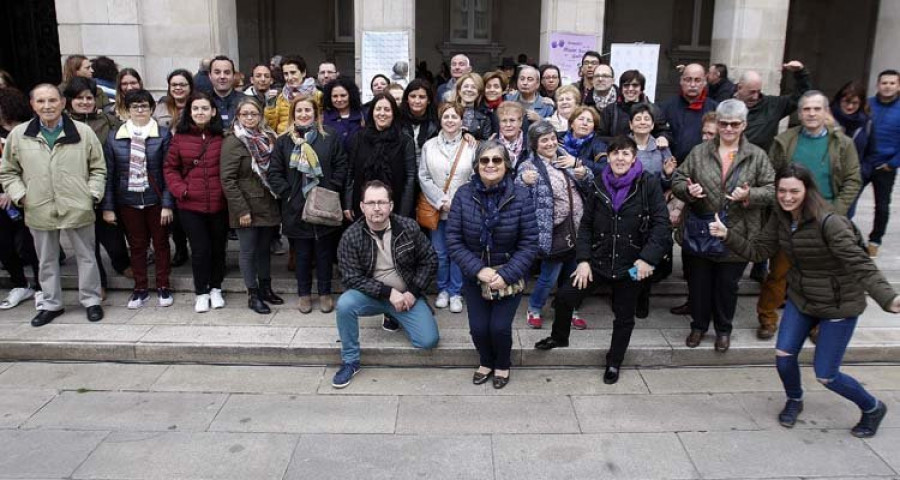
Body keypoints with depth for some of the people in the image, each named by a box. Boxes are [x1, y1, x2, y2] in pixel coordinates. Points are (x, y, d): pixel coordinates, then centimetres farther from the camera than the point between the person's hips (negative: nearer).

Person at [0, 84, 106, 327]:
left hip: (77, 208, -2)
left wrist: (93, 194, -7)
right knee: (47, 260, 15)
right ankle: (51, 304, 29)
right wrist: (19, 195, -2)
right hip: (39, 210, 2)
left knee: (86, 256, 9)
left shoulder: (83, 132, -2)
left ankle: (91, 300, 24)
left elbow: (98, 168, 3)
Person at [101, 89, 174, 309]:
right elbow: (109, 173, 1)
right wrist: (107, 207, -2)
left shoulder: (163, 135, -5)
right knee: (137, 245, 12)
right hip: (128, 201, 2)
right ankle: (141, 289, 24)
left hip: (155, 200, -2)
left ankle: (163, 287, 22)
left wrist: (167, 204, -11)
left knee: (161, 243, 9)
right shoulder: (114, 137, 0)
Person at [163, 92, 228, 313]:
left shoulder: (221, 137, -1)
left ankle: (215, 289, 32)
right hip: (190, 205, 0)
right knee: (200, 249, 1)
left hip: (219, 204, 1)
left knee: (218, 247, 13)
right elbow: (170, 168, 4)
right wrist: (180, 189, -8)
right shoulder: (180, 137, 1)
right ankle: (201, 293, 20)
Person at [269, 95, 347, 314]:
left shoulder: (330, 138, 1)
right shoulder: (284, 141, 5)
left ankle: (325, 293, 23)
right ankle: (304, 294, 25)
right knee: (302, 254, 10)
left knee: (324, 252, 8)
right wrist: (288, 194, -8)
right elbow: (275, 173, 2)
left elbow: (341, 167, -1)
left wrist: (330, 192, -10)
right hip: (296, 208, 1)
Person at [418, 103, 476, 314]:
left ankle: (455, 292, 19)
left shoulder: (471, 147, -1)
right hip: (436, 210, 1)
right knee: (440, 253, 9)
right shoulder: (429, 146, 3)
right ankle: (442, 290, 26)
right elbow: (423, 177, -1)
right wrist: (441, 202, -10)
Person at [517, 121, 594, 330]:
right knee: (549, 276, 3)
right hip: (554, 231, -6)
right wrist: (523, 181, -43)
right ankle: (533, 310, 27)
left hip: (576, 227, 6)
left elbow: (590, 183, 10)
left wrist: (582, 171, -12)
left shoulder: (565, 157, 7)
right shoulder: (529, 166, -10)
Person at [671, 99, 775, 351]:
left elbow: (772, 189, -1)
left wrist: (750, 195, -20)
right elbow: (677, 179, 5)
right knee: (698, 283, 12)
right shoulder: (699, 152, 3)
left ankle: (723, 329, 33)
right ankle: (698, 326, 33)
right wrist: (688, 190, -17)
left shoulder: (757, 156, 0)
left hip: (736, 236, -1)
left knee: (727, 285, 12)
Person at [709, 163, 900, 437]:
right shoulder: (781, 219, -6)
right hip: (800, 299, 6)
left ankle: (873, 409, 31)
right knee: (783, 355, -1)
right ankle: (794, 400, 32)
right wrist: (728, 235, -17)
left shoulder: (829, 223, -26)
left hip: (838, 306, -6)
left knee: (825, 375, 0)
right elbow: (756, 250, -2)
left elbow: (860, 265, -29)